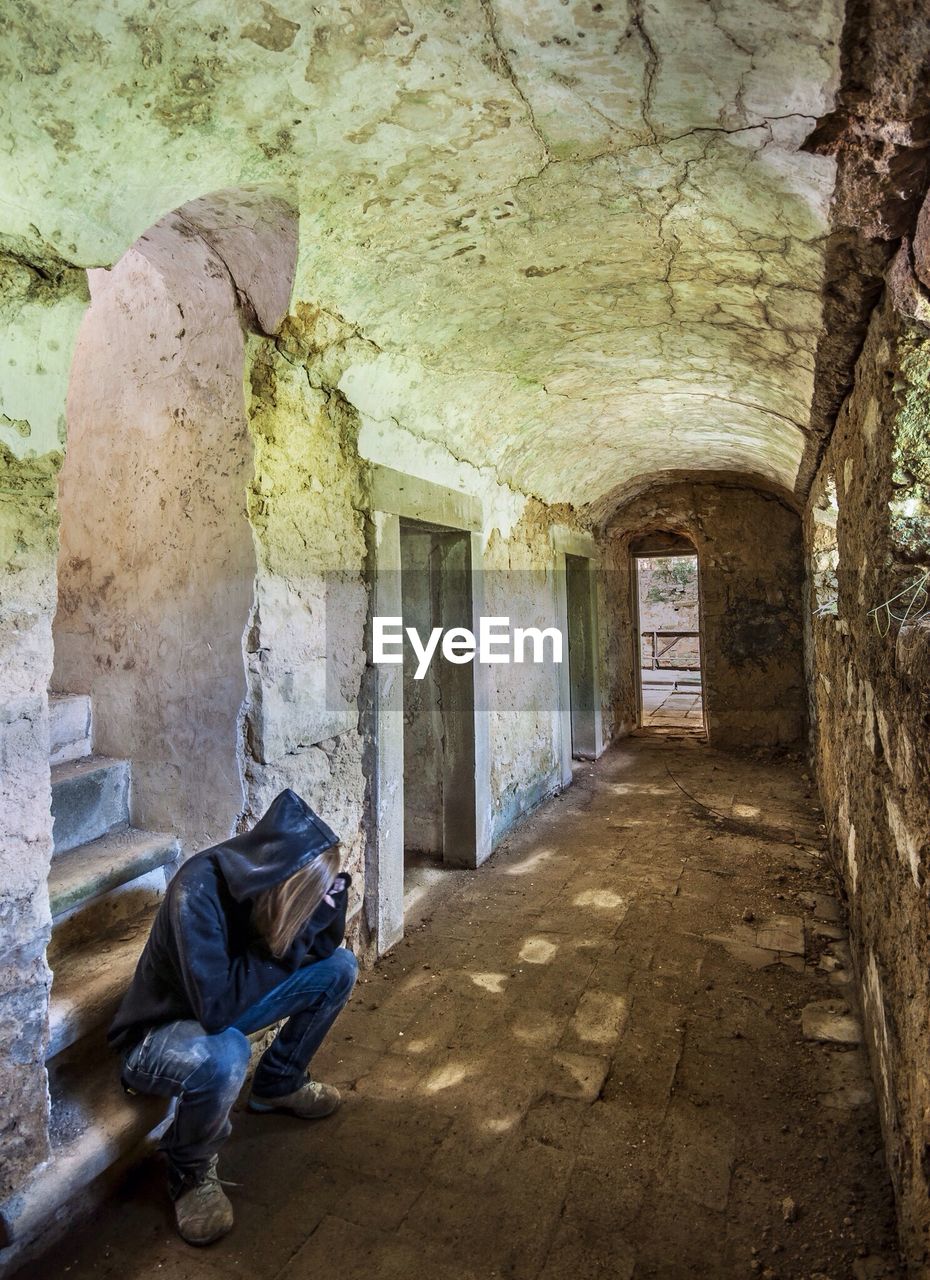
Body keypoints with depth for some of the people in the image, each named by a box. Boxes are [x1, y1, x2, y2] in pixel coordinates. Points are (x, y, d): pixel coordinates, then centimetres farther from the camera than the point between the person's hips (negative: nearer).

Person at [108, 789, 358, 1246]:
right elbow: (216, 1008, -39)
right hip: (158, 1033, -6)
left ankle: (277, 1084, 18)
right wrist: (281, 945, -31)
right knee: (224, 1056, -39)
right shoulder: (197, 890, -36)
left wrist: (332, 896, -23)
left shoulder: (270, 874, -15)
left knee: (339, 967, -2)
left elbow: (322, 948, -4)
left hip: (222, 1013, 7)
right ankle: (191, 1171, -6)